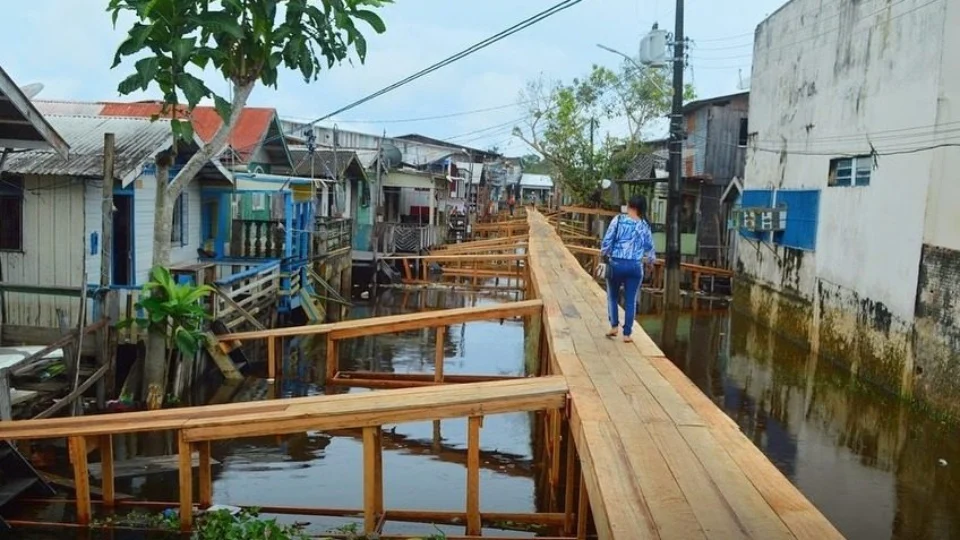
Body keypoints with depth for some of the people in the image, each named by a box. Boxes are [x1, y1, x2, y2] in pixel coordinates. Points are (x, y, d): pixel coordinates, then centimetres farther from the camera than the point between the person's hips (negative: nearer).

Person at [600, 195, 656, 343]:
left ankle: (614, 326, 14)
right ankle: (627, 333, 10)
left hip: (616, 263, -1)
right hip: (635, 266, 2)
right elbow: (650, 248, 9)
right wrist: (650, 260, 29)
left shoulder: (619, 219, -6)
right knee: (630, 301, 9)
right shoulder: (644, 226, 2)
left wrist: (604, 253, 12)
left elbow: (607, 240, -7)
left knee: (612, 296, 19)